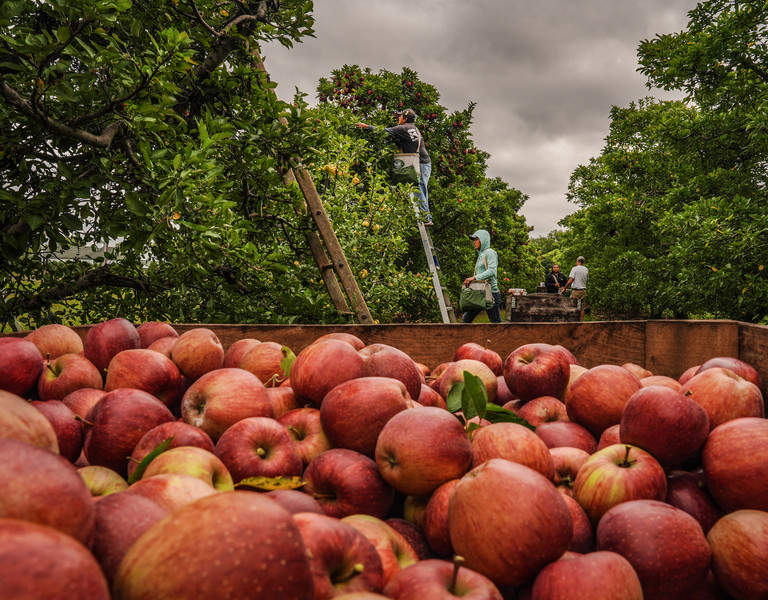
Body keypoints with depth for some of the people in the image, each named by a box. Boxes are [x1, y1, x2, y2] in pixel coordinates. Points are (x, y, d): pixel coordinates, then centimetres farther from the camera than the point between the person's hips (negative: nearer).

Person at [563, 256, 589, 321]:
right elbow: (587, 279, 15)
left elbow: (570, 281, -14)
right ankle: (581, 321, 8)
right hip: (584, 291, 6)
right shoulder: (586, 270, 9)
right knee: (582, 308, 8)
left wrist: (564, 288, -6)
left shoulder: (574, 269, -8)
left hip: (576, 291, -5)